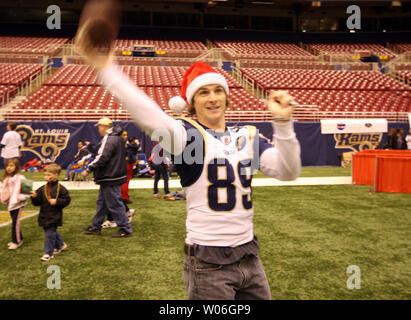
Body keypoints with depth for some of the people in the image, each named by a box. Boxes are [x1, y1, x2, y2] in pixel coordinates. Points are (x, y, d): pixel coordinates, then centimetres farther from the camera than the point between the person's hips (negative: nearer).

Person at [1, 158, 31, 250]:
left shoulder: (20, 178, -14)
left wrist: (20, 198, -19)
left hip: (17, 204, -7)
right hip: (10, 204, 7)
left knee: (15, 223, -3)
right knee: (14, 222, 15)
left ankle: (16, 242, 9)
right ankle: (19, 239, 28)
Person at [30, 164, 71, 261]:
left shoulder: (60, 188, -10)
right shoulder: (42, 189, 4)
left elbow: (67, 200, -7)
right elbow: (37, 202, 3)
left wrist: (57, 201, -19)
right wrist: (35, 196, -15)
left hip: (54, 216, -6)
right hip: (44, 215, 6)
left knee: (50, 233, -4)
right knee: (52, 232, 19)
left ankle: (48, 253, 5)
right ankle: (60, 245, 41)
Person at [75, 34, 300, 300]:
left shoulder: (247, 136, 7)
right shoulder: (189, 133, -7)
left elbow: (288, 172, -5)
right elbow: (157, 122, -29)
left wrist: (283, 122, -20)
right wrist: (107, 70, -38)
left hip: (249, 256, 5)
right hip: (208, 264, -5)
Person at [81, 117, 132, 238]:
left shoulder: (109, 139, -18)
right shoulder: (117, 138, 14)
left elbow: (102, 158, -25)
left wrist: (88, 170, -18)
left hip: (110, 178, -11)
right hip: (111, 177, 11)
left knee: (115, 204, -3)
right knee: (102, 202, 18)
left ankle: (125, 229, 4)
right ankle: (96, 227, 29)